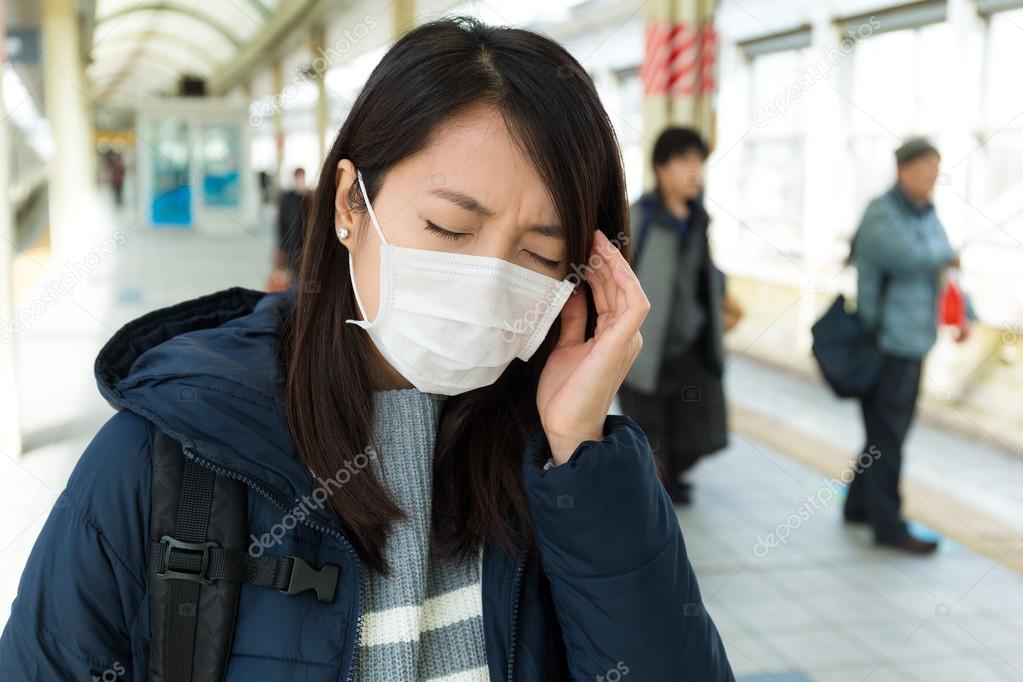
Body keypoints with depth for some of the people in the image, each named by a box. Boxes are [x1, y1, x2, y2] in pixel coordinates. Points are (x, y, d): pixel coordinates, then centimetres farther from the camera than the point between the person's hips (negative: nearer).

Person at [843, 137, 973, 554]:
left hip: (914, 343, 8)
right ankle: (888, 527, 6)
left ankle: (860, 505, 29)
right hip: (886, 344, -8)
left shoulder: (927, 215, 12)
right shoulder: (881, 215, -13)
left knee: (893, 430, 15)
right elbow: (907, 256, -30)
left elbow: (945, 268, 15)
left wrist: (963, 314, 0)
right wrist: (947, 258, -10)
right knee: (887, 437, -2)